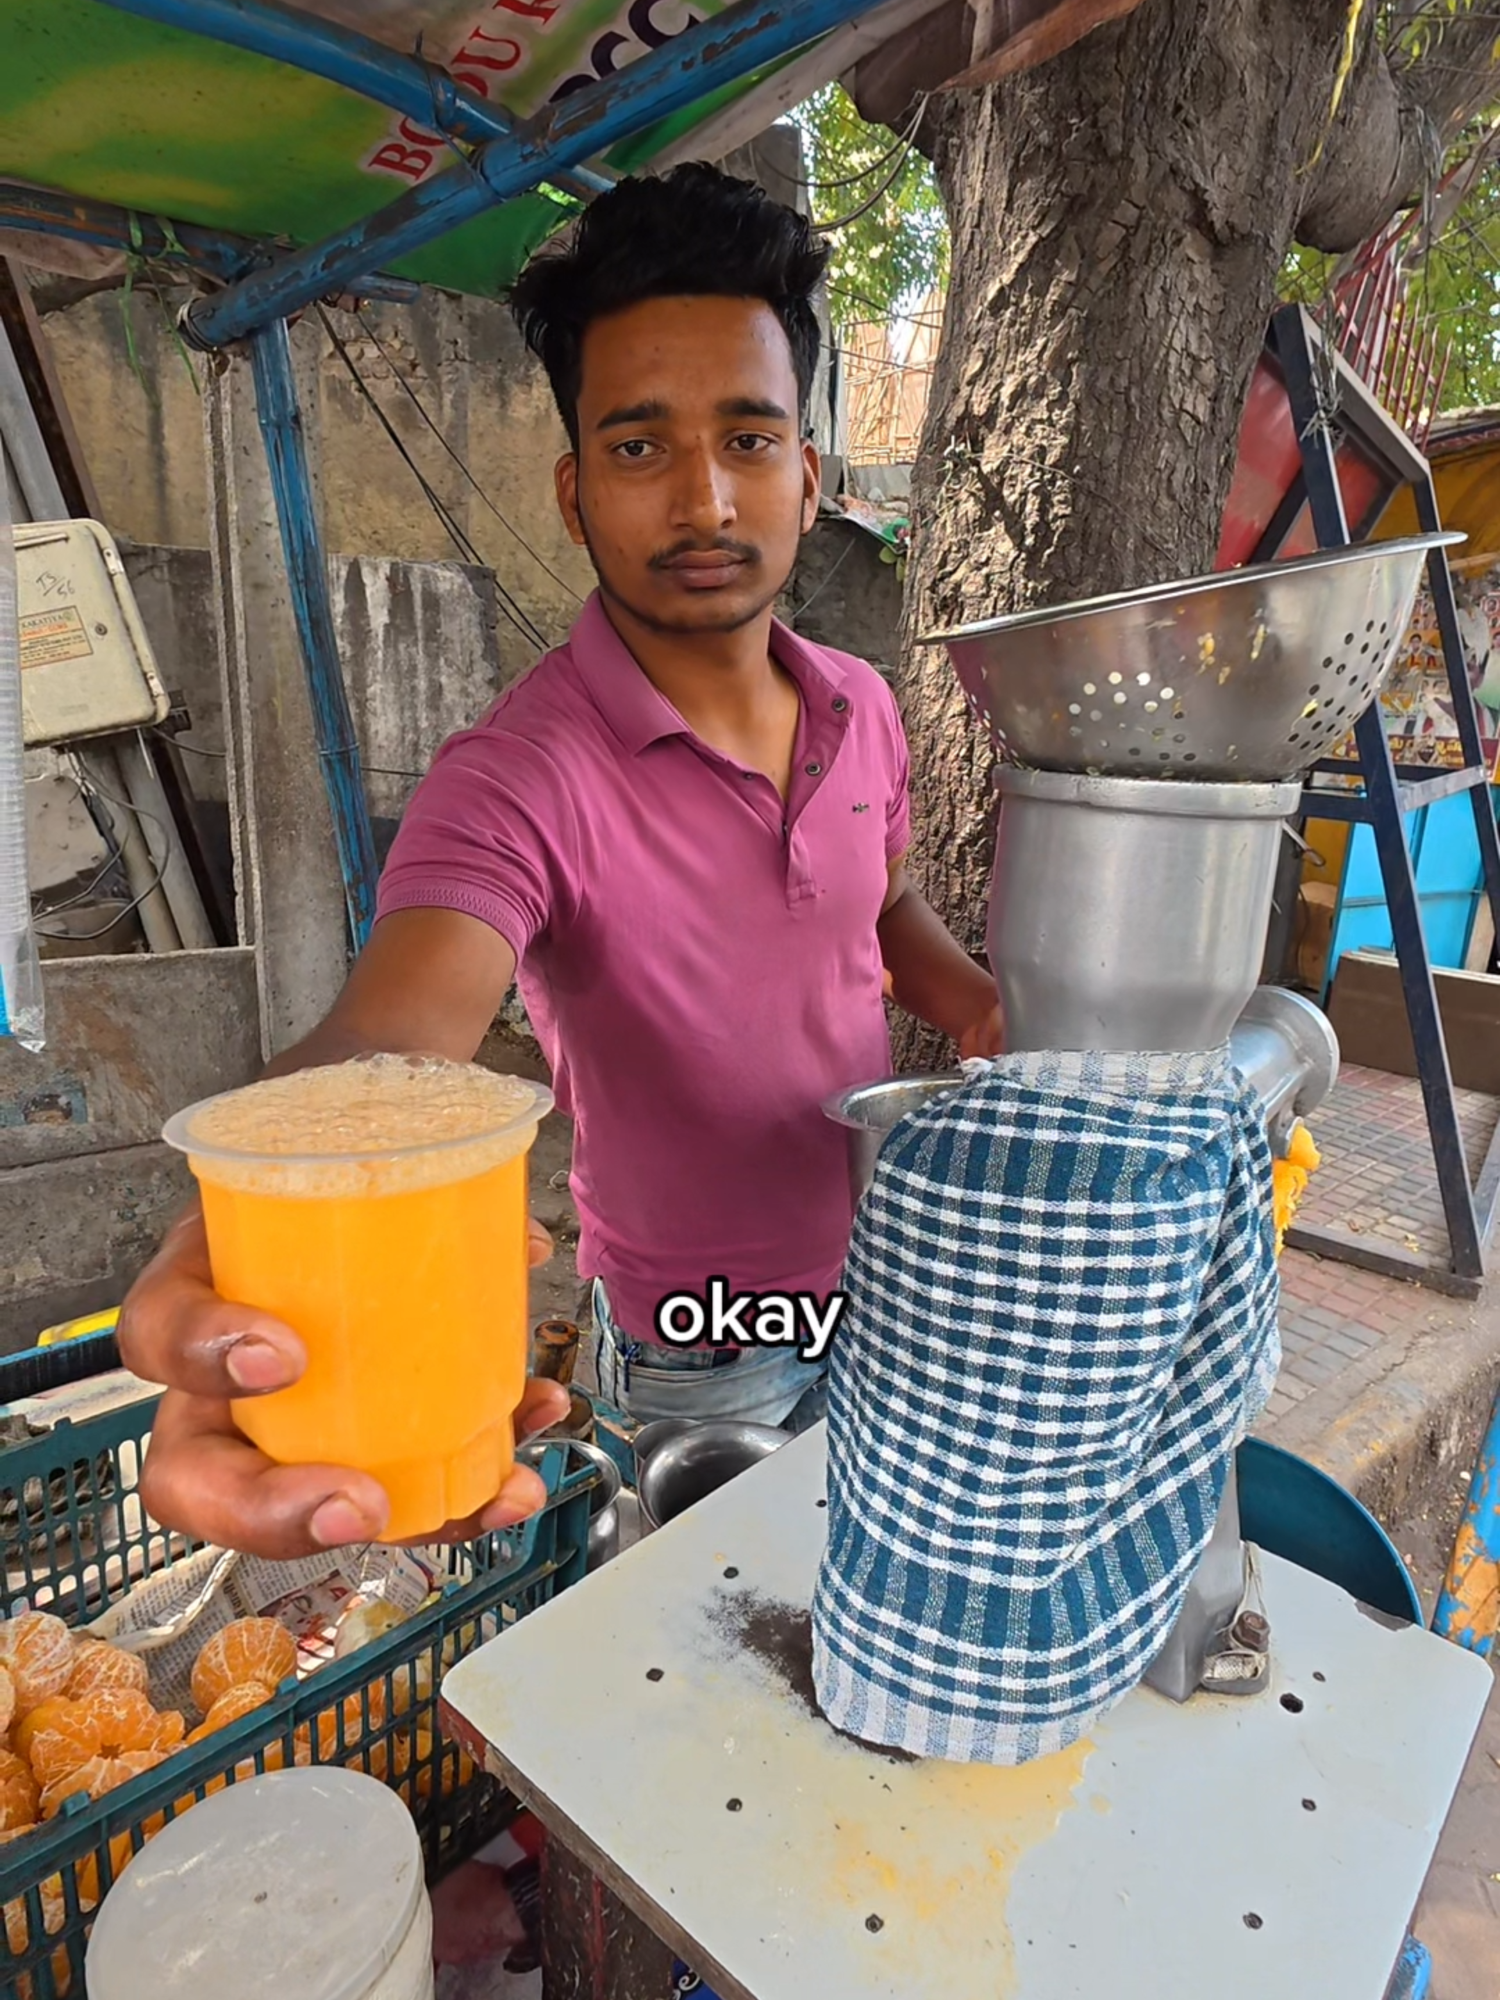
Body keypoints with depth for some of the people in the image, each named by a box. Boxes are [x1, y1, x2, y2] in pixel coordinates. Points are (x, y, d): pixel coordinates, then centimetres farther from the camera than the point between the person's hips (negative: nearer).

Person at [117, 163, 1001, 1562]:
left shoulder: (862, 710, -7)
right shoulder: (519, 777, -27)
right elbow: (390, 1037, -43)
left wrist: (976, 1001, -12)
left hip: (892, 1283, 6)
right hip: (698, 1357, -5)